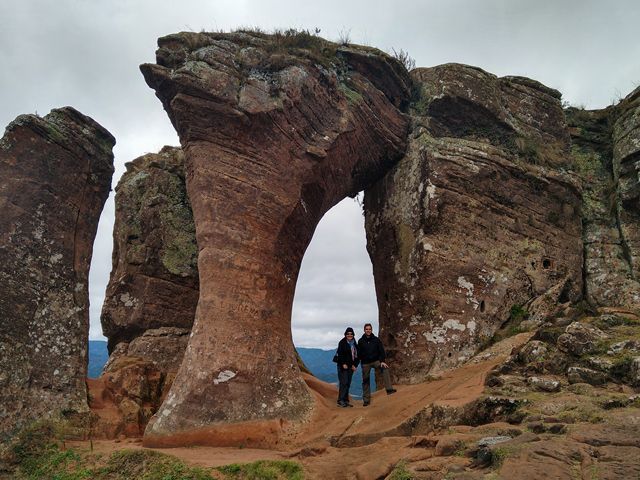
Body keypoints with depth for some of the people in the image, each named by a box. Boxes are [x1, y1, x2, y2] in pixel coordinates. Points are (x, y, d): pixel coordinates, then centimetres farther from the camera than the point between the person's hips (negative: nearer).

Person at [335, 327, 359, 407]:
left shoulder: (354, 344, 13)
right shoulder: (342, 343, -6)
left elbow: (357, 356, 15)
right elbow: (340, 354, -12)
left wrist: (355, 365, 4)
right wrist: (343, 364, -17)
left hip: (350, 367, 6)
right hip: (343, 366, -6)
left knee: (348, 384, 7)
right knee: (343, 383, -11)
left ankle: (345, 401, 12)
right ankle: (340, 401, -10)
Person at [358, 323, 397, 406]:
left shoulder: (376, 340, -1)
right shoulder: (361, 341, 1)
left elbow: (381, 351, -2)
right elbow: (359, 354, 7)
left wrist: (382, 361, -14)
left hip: (376, 361, -1)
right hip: (365, 363, 1)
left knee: (384, 369, -29)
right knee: (366, 381, 5)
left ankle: (389, 389, -34)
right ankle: (366, 400, 16)